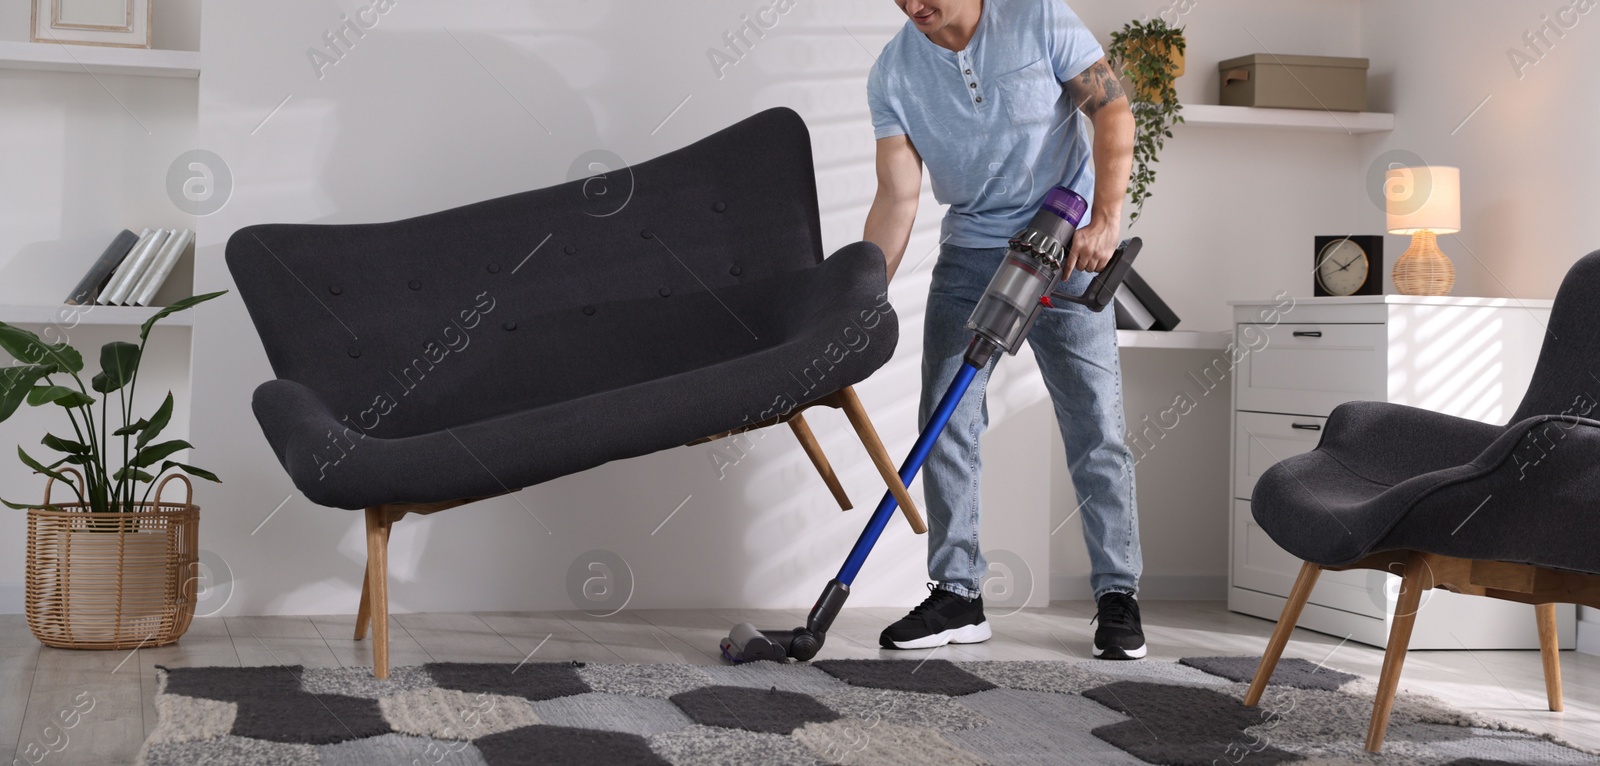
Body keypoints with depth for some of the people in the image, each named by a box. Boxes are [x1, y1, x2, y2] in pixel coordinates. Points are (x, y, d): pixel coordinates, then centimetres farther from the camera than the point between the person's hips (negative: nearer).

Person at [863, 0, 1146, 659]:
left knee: (1095, 426, -2)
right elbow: (898, 197, -7)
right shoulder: (892, 74, -5)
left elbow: (1112, 109, -10)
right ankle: (957, 595, 10)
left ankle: (1118, 596, 9)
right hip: (969, 253, 3)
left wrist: (1105, 218, -20)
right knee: (944, 424, -1)